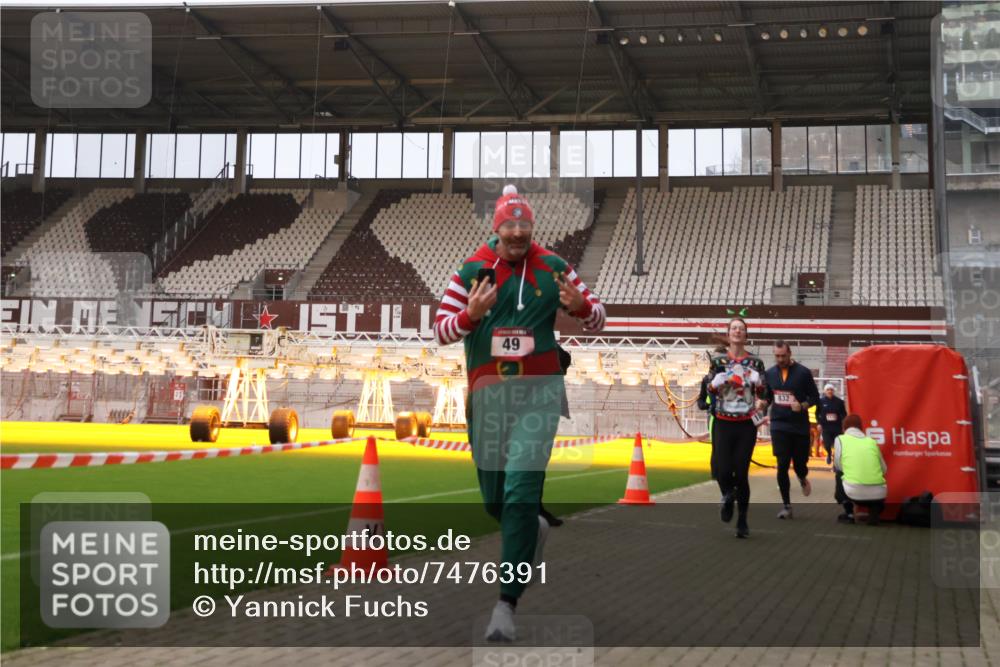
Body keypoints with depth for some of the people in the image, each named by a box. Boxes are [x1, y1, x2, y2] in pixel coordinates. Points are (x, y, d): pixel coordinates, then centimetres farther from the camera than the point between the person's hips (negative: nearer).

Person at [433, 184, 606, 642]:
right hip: (486, 395, 3)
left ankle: (507, 603, -11)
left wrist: (579, 305, -17)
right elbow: (441, 331, 0)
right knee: (493, 498, 12)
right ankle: (532, 531, 47)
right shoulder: (471, 271, 3)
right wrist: (470, 314, -21)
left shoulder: (552, 268, 2)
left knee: (521, 493, -14)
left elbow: (597, 319, 6)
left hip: (537, 393, -2)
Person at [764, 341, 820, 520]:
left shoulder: (803, 372, -6)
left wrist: (802, 406, -19)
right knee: (782, 466, -6)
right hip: (779, 426, 1)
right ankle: (786, 505, 3)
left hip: (800, 426, -1)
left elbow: (815, 397, -1)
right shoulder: (769, 374, 4)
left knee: (800, 464, 6)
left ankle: (803, 479, 45)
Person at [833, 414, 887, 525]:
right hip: (878, 493, 2)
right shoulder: (872, 441, 18)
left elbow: (837, 466, 15)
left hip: (854, 492, -2)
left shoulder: (840, 439, 11)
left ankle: (849, 514, 25)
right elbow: (884, 470, 22)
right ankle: (874, 512, 10)